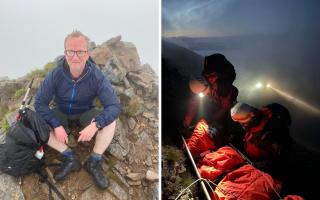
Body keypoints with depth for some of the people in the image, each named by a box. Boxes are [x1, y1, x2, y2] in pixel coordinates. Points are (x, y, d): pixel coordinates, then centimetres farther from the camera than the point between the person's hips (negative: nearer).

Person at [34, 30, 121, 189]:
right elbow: (40, 103, -18)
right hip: (62, 113, 2)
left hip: (86, 113, -1)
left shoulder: (96, 76, -26)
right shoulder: (55, 75, -23)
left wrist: (95, 125, -45)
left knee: (110, 120, -29)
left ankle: (94, 161, -15)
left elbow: (115, 106, -29)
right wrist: (56, 125, -32)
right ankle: (70, 157, -17)